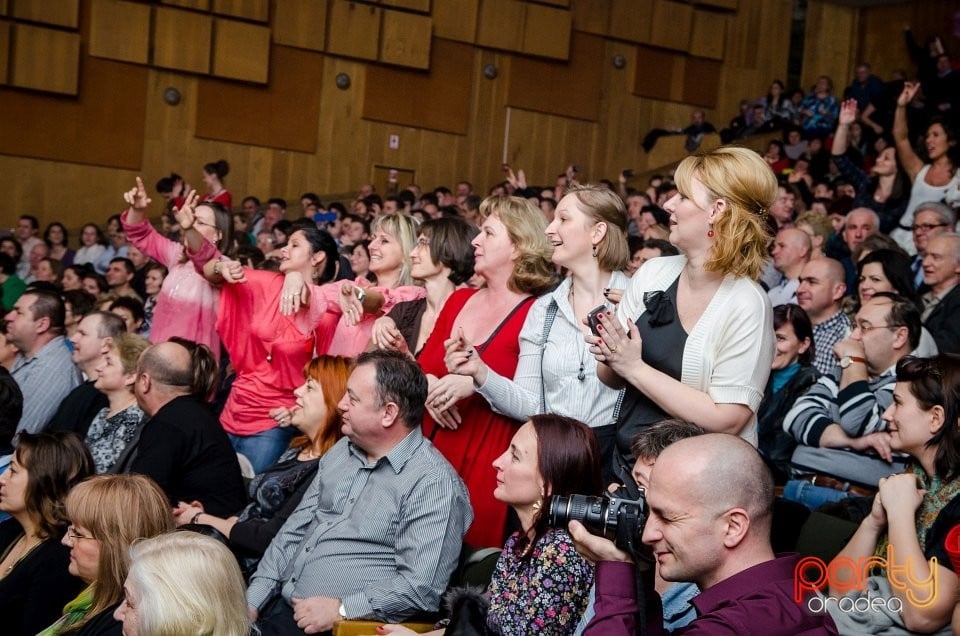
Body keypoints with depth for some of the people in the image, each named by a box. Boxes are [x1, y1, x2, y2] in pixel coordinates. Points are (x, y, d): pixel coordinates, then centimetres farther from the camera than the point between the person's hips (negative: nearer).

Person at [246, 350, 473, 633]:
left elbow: (421, 586, -20)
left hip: (340, 626, -7)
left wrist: (341, 609, -19)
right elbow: (295, 530, 13)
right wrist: (253, 599, 4)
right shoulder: (341, 451, 11)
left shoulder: (433, 483, -15)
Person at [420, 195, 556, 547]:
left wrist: (478, 381, -22)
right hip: (430, 444, 6)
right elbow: (422, 365, 15)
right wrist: (428, 386, -6)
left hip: (484, 461, -6)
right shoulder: (460, 300, 12)